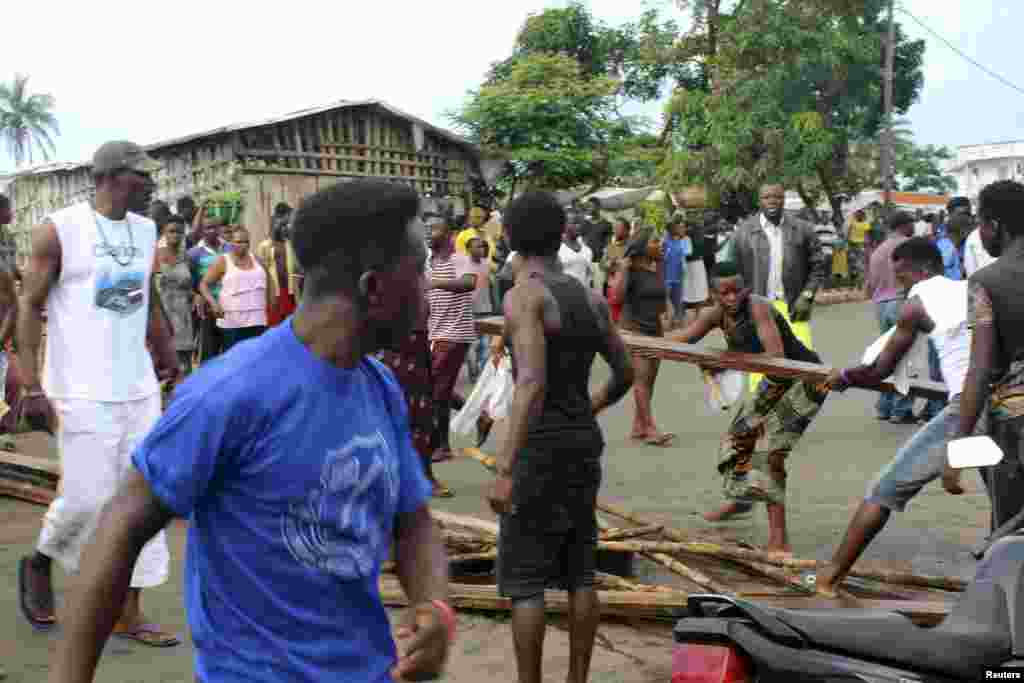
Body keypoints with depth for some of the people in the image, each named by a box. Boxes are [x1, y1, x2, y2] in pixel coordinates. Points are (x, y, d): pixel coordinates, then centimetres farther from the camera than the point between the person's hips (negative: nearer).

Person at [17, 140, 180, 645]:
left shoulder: (146, 231, 9)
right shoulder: (59, 230, -9)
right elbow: (31, 307, -7)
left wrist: (168, 355, 18)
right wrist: (31, 388, -13)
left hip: (140, 389, 6)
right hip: (83, 392, -6)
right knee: (88, 500, -4)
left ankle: (128, 613, 13)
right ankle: (38, 565, 26)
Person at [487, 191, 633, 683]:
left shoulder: (524, 295, -14)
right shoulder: (591, 298, 7)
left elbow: (531, 384, -25)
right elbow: (625, 373, 15)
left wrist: (504, 470, -28)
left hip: (540, 445, -7)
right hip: (585, 441, 7)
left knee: (524, 579, 2)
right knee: (578, 572, 13)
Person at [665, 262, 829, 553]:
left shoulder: (759, 307, -28)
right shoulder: (717, 313, -6)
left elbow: (776, 357, -37)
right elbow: (683, 337, -2)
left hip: (805, 378, -9)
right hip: (776, 381, 9)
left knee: (770, 450, -18)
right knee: (740, 436, 20)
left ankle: (778, 539, -18)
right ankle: (740, 500, 47)